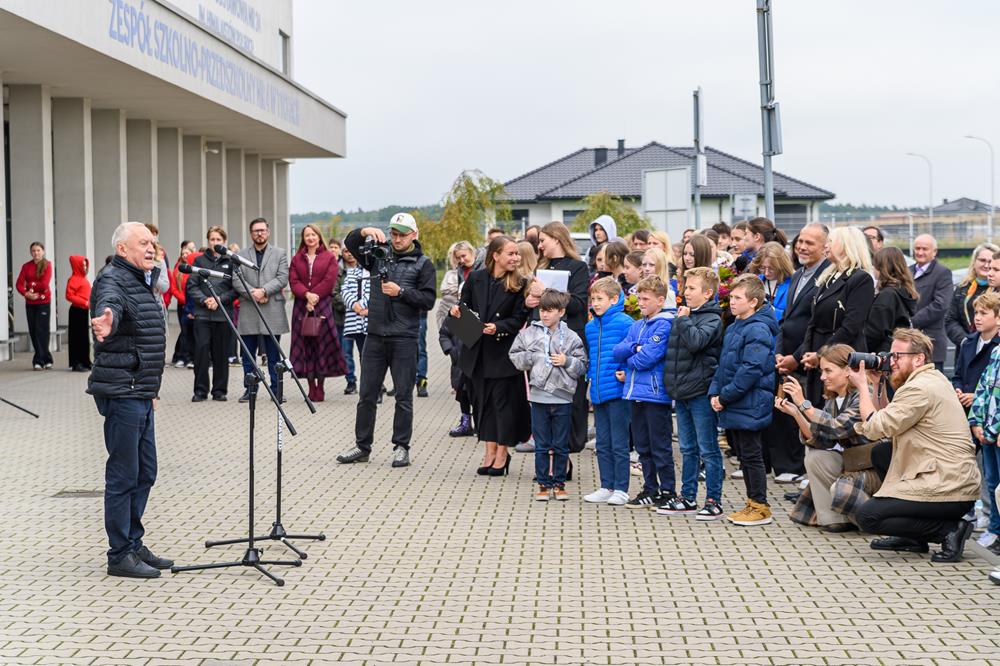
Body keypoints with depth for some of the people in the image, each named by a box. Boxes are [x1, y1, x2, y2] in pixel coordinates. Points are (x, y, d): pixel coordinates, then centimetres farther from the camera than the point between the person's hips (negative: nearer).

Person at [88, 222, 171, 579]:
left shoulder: (143, 282, 18)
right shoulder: (112, 280, -12)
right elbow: (109, 304, -37)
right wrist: (104, 324, -60)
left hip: (141, 393, 10)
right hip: (121, 392, -10)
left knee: (144, 473, 14)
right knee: (123, 475, -4)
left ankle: (133, 544, 25)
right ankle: (119, 555, 3)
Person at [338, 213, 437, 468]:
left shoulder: (423, 264, 2)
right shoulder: (379, 255, 11)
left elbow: (428, 300, -5)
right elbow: (350, 243, 5)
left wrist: (401, 291, -15)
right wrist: (365, 232, -13)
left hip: (404, 339, -3)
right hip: (375, 335, 3)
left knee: (403, 396, 2)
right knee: (367, 395, 8)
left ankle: (401, 447, 11)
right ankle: (362, 446, 16)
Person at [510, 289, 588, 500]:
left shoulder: (571, 337, 1)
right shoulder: (530, 333, 2)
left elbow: (583, 366, 3)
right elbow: (514, 355, 6)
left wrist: (567, 362, -13)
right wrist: (532, 358, -9)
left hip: (563, 398, 0)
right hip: (539, 397, 0)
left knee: (561, 445, 8)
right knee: (541, 445, 7)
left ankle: (559, 484, 17)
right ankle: (543, 484, 15)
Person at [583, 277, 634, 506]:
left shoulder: (624, 323, -10)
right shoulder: (590, 327, 11)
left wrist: (627, 373, -19)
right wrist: (591, 375, 13)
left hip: (617, 391, -7)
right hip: (598, 393, 7)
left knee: (619, 444, 0)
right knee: (602, 444, 13)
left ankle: (621, 489, 8)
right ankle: (606, 486, 22)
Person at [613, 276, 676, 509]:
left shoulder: (665, 325, -11)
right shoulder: (636, 326, 15)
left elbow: (649, 357, -19)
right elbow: (618, 352, 7)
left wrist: (630, 360, -2)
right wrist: (636, 348, -11)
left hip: (655, 393, -8)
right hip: (635, 393, 8)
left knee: (660, 447, -1)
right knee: (643, 446, 14)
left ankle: (668, 492, 8)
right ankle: (650, 490, 23)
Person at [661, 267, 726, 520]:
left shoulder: (712, 319, -10)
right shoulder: (683, 315, 13)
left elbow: (696, 341, -28)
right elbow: (672, 349, 21)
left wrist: (683, 320, -15)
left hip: (701, 393, -8)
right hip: (682, 393, 8)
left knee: (708, 449, -2)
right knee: (688, 449, 15)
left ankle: (714, 501, 3)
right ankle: (688, 497, 23)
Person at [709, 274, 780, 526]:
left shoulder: (758, 330, -17)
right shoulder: (733, 328, 13)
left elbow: (750, 371, -22)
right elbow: (723, 364, 18)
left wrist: (725, 396, -19)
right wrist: (715, 392, 4)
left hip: (750, 406, -9)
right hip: (733, 406, 9)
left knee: (752, 456, -2)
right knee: (744, 455, 14)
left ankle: (760, 507, 5)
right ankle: (752, 504, 22)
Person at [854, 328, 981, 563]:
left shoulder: (919, 389, -16)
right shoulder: (933, 378, 15)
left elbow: (875, 428, -12)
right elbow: (888, 422, 16)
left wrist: (862, 386, -2)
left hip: (948, 491, -10)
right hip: (959, 483, 10)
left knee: (866, 516, -6)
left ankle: (949, 530, -7)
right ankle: (912, 538, 20)